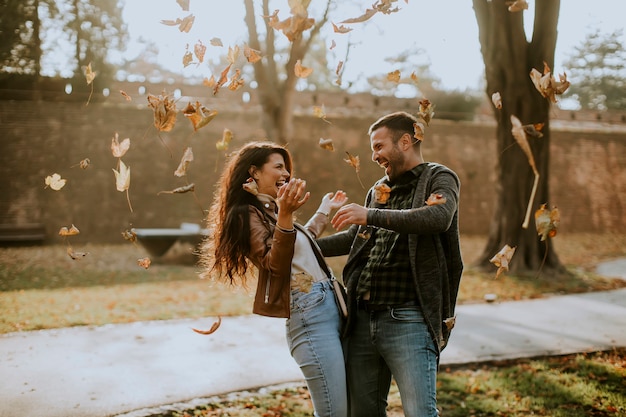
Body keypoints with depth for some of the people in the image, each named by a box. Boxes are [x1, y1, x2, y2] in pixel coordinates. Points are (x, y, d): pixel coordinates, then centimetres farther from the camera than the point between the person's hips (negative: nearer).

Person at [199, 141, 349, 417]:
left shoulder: (268, 211, 21)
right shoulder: (248, 215, -7)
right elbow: (275, 264, -20)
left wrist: (325, 210, 49)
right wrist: (285, 214, -33)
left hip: (330, 309, 10)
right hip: (310, 317, -10)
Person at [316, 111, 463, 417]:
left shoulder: (439, 179, 0)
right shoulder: (379, 190, 20)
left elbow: (438, 218, -22)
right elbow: (355, 238, 30)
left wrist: (371, 215, -25)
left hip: (407, 319, -7)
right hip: (362, 318, 7)